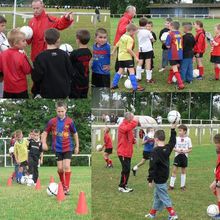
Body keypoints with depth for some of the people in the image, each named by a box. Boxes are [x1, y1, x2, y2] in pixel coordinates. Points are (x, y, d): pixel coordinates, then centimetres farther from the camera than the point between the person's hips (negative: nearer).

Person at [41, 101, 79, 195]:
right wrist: (44, 143, -10)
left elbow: (75, 134, 7)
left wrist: (77, 146, 11)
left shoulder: (69, 121, -6)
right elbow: (45, 133, 5)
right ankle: (63, 185, 24)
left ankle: (67, 187, -10)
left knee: (66, 166, -14)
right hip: (58, 148, 2)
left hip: (68, 147, -2)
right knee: (60, 168, 3)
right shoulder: (52, 121, -4)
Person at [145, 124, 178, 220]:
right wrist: (173, 130, 26)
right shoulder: (168, 148, -1)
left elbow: (152, 167, -22)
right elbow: (173, 142, 22)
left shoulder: (155, 151, -22)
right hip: (165, 176, 8)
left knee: (163, 197, -2)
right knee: (157, 195, 20)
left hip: (159, 179, -8)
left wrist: (150, 179, -16)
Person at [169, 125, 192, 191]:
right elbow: (173, 148, 2)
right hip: (177, 156, 0)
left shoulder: (188, 139, -2)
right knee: (174, 170, -6)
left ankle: (182, 185, 19)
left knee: (183, 170, 9)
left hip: (184, 156, 0)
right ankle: (171, 185, -1)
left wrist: (185, 151, -17)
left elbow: (190, 149, 2)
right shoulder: (176, 138, -1)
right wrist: (177, 150, -18)